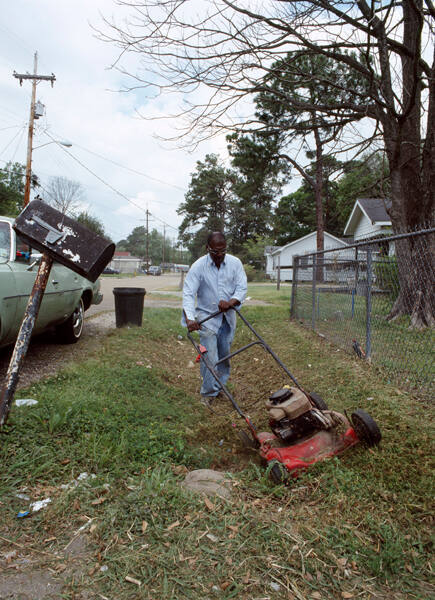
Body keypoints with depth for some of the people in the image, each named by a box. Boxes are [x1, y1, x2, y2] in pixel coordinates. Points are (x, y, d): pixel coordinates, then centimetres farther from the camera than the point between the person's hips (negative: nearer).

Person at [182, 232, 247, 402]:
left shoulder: (235, 263, -6)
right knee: (210, 356, -8)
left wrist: (231, 302, -27)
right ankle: (209, 393, 7)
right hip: (207, 317, -3)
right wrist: (189, 318, -35)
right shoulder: (198, 266, -15)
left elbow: (242, 287, -7)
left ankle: (221, 386, 32)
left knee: (225, 354, 13)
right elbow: (188, 293, -21)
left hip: (228, 316, 4)